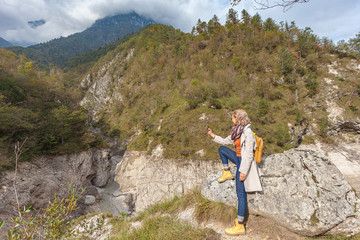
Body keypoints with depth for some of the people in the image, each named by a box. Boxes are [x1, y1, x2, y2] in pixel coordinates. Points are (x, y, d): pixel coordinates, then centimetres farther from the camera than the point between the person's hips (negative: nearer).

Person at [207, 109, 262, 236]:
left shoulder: (247, 132, -23)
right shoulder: (237, 131, 5)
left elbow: (249, 154, -25)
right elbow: (225, 141, 17)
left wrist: (243, 171, -24)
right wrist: (212, 135, 14)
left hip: (244, 163, -9)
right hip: (239, 159, 9)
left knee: (241, 194, -4)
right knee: (222, 149, 20)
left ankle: (240, 226, 6)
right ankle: (227, 173, 25)